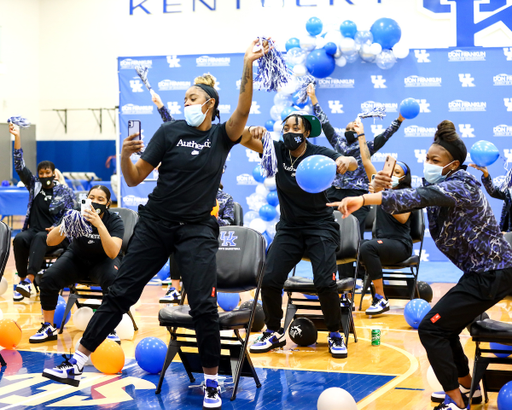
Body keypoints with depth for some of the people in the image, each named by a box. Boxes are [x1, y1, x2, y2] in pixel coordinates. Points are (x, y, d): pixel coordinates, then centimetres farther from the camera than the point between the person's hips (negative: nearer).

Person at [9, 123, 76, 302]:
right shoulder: (34, 185, 13)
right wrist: (17, 137, -3)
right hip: (33, 230, 3)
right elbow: (19, 166, 5)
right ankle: (22, 280, -28)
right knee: (19, 239, -31)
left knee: (39, 238, -36)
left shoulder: (65, 191, 6)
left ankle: (28, 281, -51)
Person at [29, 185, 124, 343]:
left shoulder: (114, 221, -20)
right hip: (77, 258, 2)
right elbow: (50, 241, -24)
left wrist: (99, 225, -46)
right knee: (48, 278, -23)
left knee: (112, 279, -36)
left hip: (103, 261, -2)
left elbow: (113, 253, -36)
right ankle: (49, 328, -4)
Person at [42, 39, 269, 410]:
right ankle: (77, 364, 11)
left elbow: (243, 111, -22)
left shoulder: (222, 136, 0)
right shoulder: (170, 132, 0)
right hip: (156, 223, 1)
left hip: (197, 229, -1)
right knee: (120, 293, 4)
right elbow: (134, 179, -2)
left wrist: (247, 68, -36)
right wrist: (125, 155, -23)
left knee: (204, 304, -10)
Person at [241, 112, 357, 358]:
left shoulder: (319, 154, -11)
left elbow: (352, 163, -26)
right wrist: (251, 132, -38)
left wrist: (345, 161, -52)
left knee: (325, 282, -16)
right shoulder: (278, 151, -3)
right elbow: (244, 140, -13)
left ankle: (335, 335, 5)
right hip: (288, 227, 3)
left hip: (320, 227, -3)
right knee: (269, 280, -8)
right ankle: (274, 333, 13)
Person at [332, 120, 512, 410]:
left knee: (431, 328, -10)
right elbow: (410, 205, 4)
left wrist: (363, 199, -49)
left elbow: (417, 197, -37)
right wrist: (387, 190, -19)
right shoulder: (439, 185, 9)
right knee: (443, 328, 17)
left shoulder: (460, 186, -20)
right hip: (484, 271, 10)